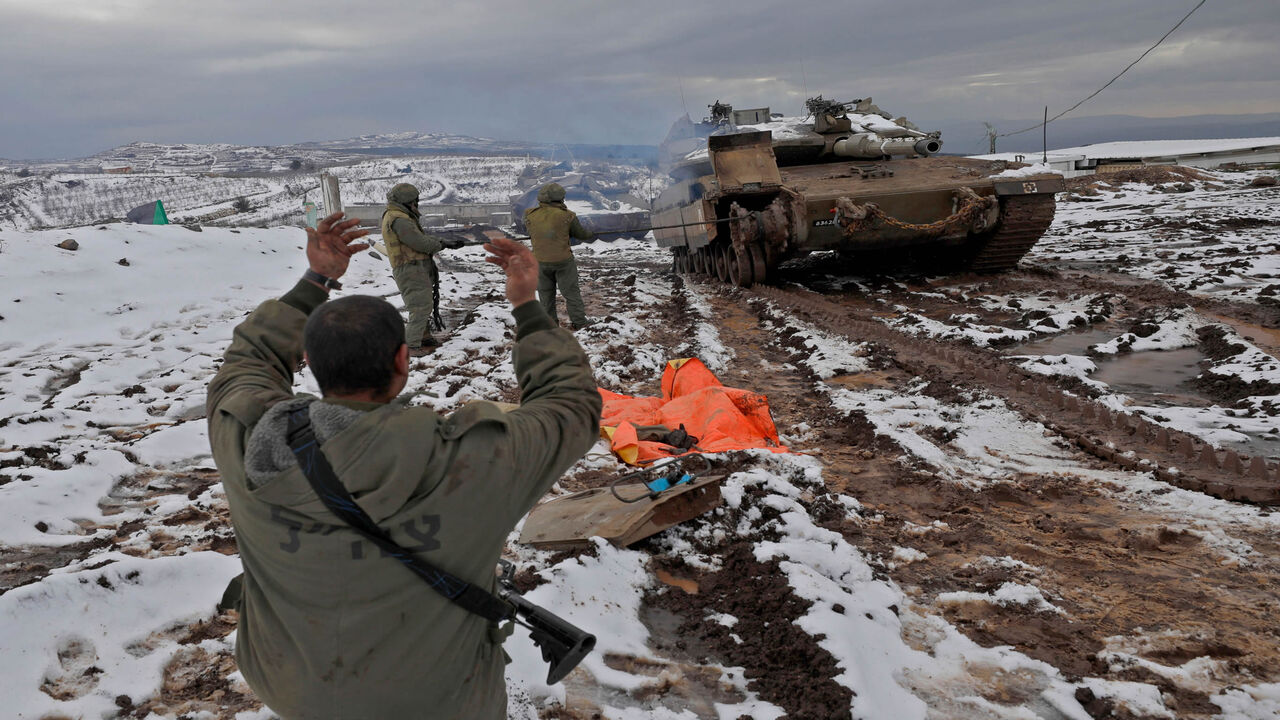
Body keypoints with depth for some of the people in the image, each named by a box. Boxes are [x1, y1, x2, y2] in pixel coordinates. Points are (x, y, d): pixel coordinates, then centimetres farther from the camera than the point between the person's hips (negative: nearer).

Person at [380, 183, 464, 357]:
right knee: (421, 307, -12)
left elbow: (424, 236, 16)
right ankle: (410, 346, -12)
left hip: (416, 269, 11)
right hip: (411, 269, -11)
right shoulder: (399, 220, -17)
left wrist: (447, 240, 7)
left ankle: (425, 338, 35)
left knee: (424, 305, 22)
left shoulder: (399, 217, 18)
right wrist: (442, 244, -5)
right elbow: (420, 242, -21)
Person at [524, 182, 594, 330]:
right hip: (563, 260, -2)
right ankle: (578, 321, 14)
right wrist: (591, 234, 21)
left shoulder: (531, 215, -8)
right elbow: (580, 233, -1)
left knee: (546, 292, 17)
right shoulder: (566, 216, -14)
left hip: (541, 261, 2)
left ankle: (550, 322, 23)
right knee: (570, 291, 10)